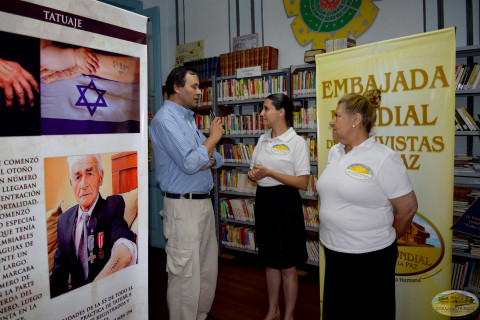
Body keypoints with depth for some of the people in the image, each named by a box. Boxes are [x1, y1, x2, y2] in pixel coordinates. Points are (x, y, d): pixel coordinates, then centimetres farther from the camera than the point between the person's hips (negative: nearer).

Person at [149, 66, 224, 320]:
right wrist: (213, 137, -8)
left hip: (204, 202, 9)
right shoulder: (165, 120, -12)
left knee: (208, 270, 17)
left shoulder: (188, 119, 17)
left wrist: (207, 161, -8)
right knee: (186, 275, -1)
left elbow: (216, 159, 15)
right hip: (183, 206, -9)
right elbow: (190, 163, -22)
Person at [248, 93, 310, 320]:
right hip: (263, 201, 6)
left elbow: (302, 182, -15)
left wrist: (269, 173, -21)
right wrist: (253, 174, -6)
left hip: (284, 203, -6)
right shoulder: (262, 140, 9)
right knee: (269, 262, 18)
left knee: (287, 266, 8)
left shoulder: (297, 142, -10)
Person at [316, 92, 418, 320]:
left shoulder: (383, 158, -16)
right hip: (333, 251, 6)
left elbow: (408, 207, -11)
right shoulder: (334, 152, 5)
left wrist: (387, 238, 3)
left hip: (370, 257, -6)